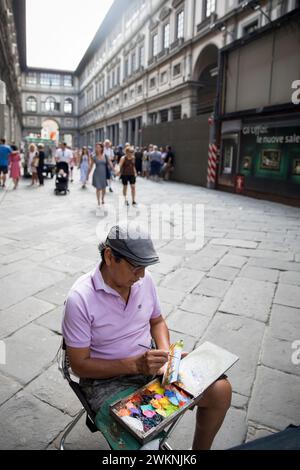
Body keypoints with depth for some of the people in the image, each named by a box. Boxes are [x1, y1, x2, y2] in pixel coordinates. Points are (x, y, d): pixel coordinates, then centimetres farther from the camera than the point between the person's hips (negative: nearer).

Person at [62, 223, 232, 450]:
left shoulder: (145, 279, -6)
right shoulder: (80, 299, -23)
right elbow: (80, 365, -16)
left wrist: (166, 353, -9)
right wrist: (135, 364, -24)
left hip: (149, 363, 5)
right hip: (107, 378, -5)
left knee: (221, 389, -6)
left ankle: (200, 448, 19)